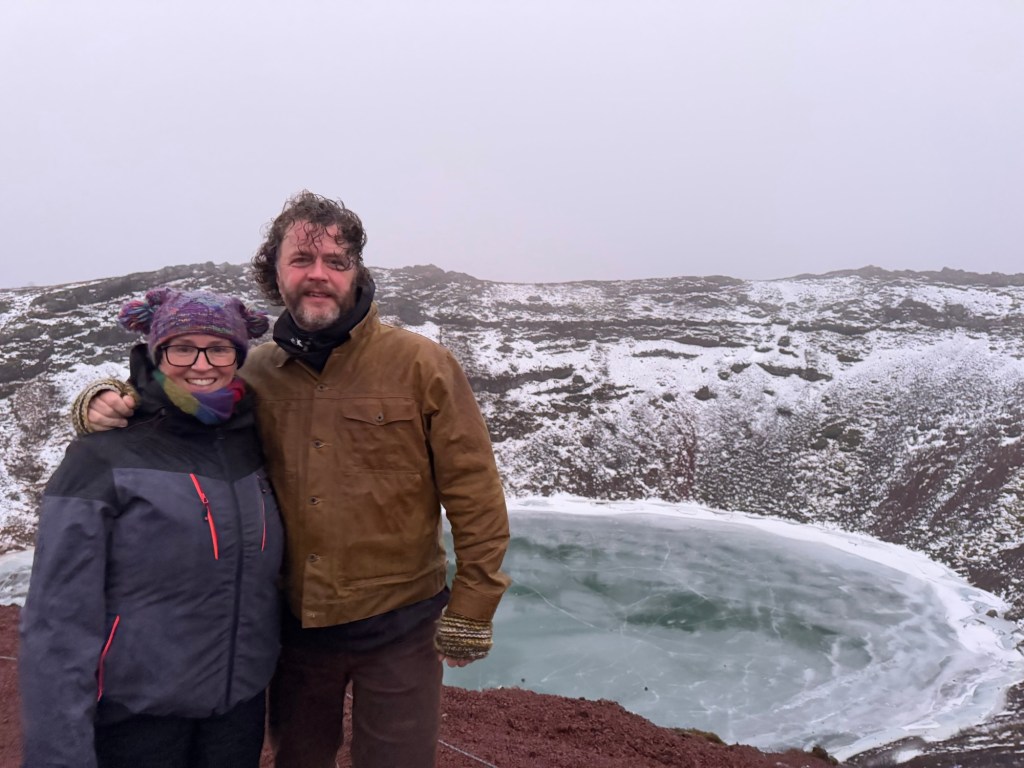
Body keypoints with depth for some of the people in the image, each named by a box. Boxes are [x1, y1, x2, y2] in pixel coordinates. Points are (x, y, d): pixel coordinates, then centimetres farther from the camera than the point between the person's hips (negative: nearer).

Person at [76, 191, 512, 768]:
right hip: (294, 627, 4)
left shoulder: (421, 365, -13)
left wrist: (471, 612, -10)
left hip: (398, 630, -3)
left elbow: (476, 498, -11)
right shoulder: (251, 374, -2)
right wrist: (107, 403, -10)